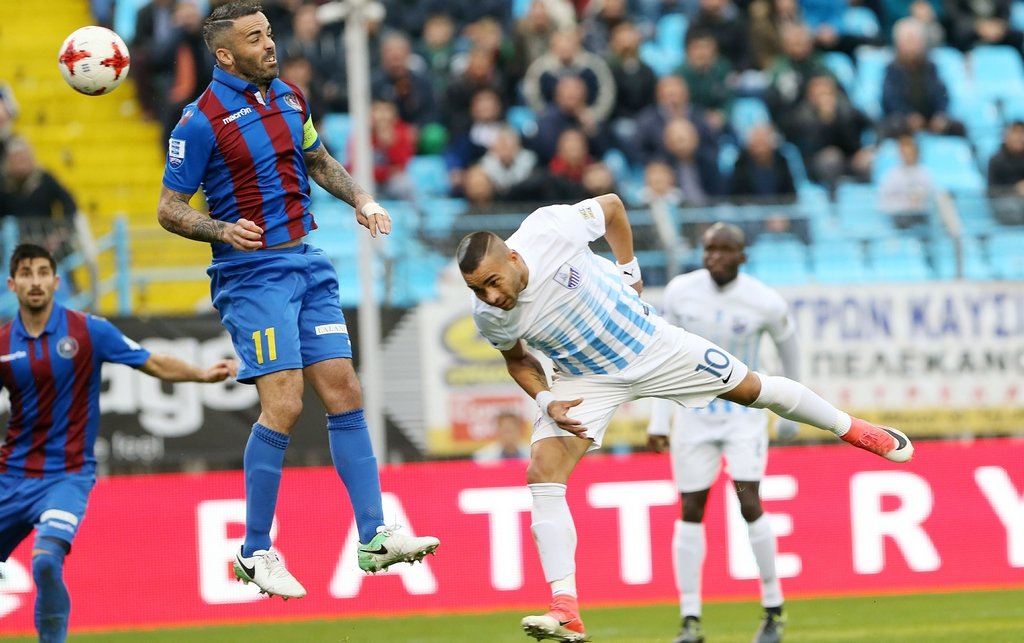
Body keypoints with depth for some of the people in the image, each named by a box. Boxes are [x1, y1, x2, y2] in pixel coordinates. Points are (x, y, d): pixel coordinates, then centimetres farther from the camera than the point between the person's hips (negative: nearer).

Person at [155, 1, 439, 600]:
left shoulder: (288, 97, 9)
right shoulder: (202, 122, -12)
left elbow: (318, 160, 27)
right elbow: (169, 209, -8)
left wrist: (361, 199, 12)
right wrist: (223, 229, -24)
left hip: (307, 264, 7)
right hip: (252, 274, -7)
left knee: (344, 392, 1)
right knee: (284, 405, -15)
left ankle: (374, 537, 4)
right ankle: (255, 552, -3)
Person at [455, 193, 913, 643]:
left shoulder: (550, 230, -31)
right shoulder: (489, 316, -22)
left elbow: (611, 206, -9)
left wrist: (628, 271, -6)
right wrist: (546, 400, -15)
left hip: (650, 345, -1)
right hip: (584, 381, 1)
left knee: (753, 389, 11)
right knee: (542, 473, -19)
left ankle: (850, 429, 42)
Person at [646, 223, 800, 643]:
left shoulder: (765, 304, -14)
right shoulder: (679, 292, -8)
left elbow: (789, 352, 5)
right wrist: (659, 420, 0)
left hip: (743, 414, -2)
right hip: (693, 415, 2)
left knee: (749, 504, -14)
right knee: (691, 511, -1)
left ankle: (773, 609, 2)